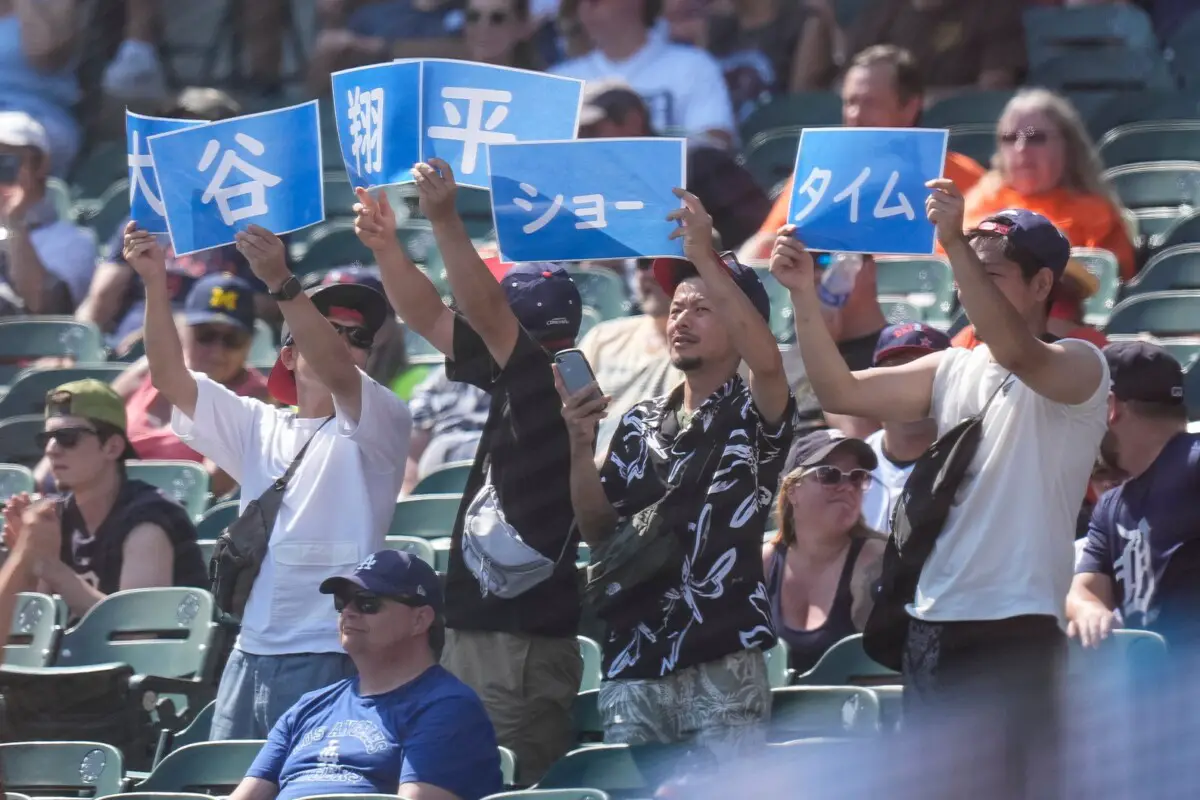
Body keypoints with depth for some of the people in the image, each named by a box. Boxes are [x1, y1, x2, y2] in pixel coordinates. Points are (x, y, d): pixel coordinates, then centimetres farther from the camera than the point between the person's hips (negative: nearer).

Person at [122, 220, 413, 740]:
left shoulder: (379, 423, 1)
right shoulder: (258, 428, 17)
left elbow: (337, 372, -19)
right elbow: (170, 378, 10)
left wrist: (280, 281, -31)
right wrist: (155, 283, -4)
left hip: (329, 660, -6)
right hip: (250, 656, 6)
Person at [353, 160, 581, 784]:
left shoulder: (554, 392, -12)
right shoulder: (510, 383, 12)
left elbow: (485, 315, -23)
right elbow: (430, 319, 16)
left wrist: (445, 219, -27)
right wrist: (387, 248, 3)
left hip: (525, 642, -10)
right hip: (472, 629, 10)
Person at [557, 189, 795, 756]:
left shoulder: (755, 415, 2)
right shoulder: (639, 424, 17)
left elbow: (767, 361, -22)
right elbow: (598, 531, 13)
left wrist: (704, 257, -25)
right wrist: (582, 446, -3)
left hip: (723, 667, -5)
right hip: (630, 665, 5)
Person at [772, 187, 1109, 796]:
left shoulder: (1077, 367, -6)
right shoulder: (953, 370, 14)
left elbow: (1016, 352, -28)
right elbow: (842, 392, 7)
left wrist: (955, 243, -35)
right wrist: (804, 294, -6)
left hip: (1015, 631, -8)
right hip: (932, 626, 8)